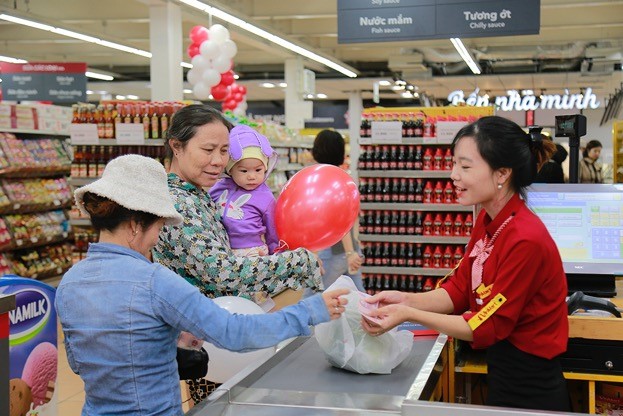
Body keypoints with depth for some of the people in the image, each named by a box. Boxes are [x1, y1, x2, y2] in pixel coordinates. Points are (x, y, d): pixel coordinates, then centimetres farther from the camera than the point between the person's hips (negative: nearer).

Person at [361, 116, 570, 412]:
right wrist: (407, 300, -14)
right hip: (502, 376, 8)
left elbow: (487, 327, -22)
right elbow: (458, 290, 2)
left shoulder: (526, 240, -27)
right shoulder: (487, 221, 0)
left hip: (530, 390, -8)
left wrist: (409, 315, -24)